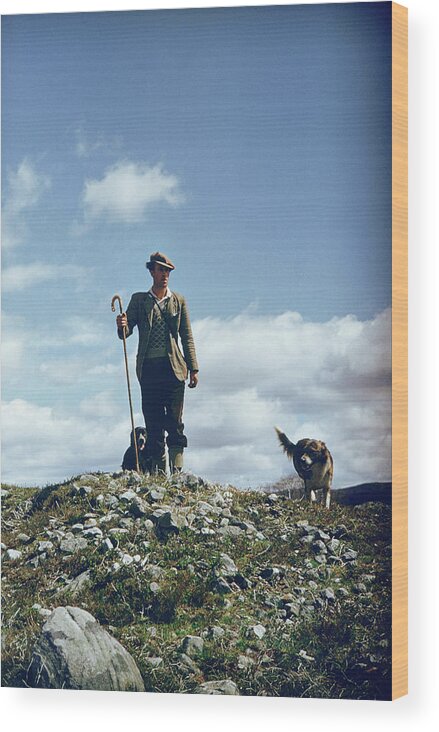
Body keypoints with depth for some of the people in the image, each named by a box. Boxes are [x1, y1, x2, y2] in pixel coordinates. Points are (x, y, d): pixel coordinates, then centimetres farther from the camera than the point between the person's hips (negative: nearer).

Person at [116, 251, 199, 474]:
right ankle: (158, 471, 5)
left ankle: (176, 471, -6)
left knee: (175, 422, -6)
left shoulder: (179, 301, 13)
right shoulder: (139, 300, 12)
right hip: (149, 368, 1)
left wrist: (193, 368, 2)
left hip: (174, 367, 0)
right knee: (153, 424, 1)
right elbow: (126, 332, 5)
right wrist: (122, 325, -20)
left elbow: (187, 337, 10)